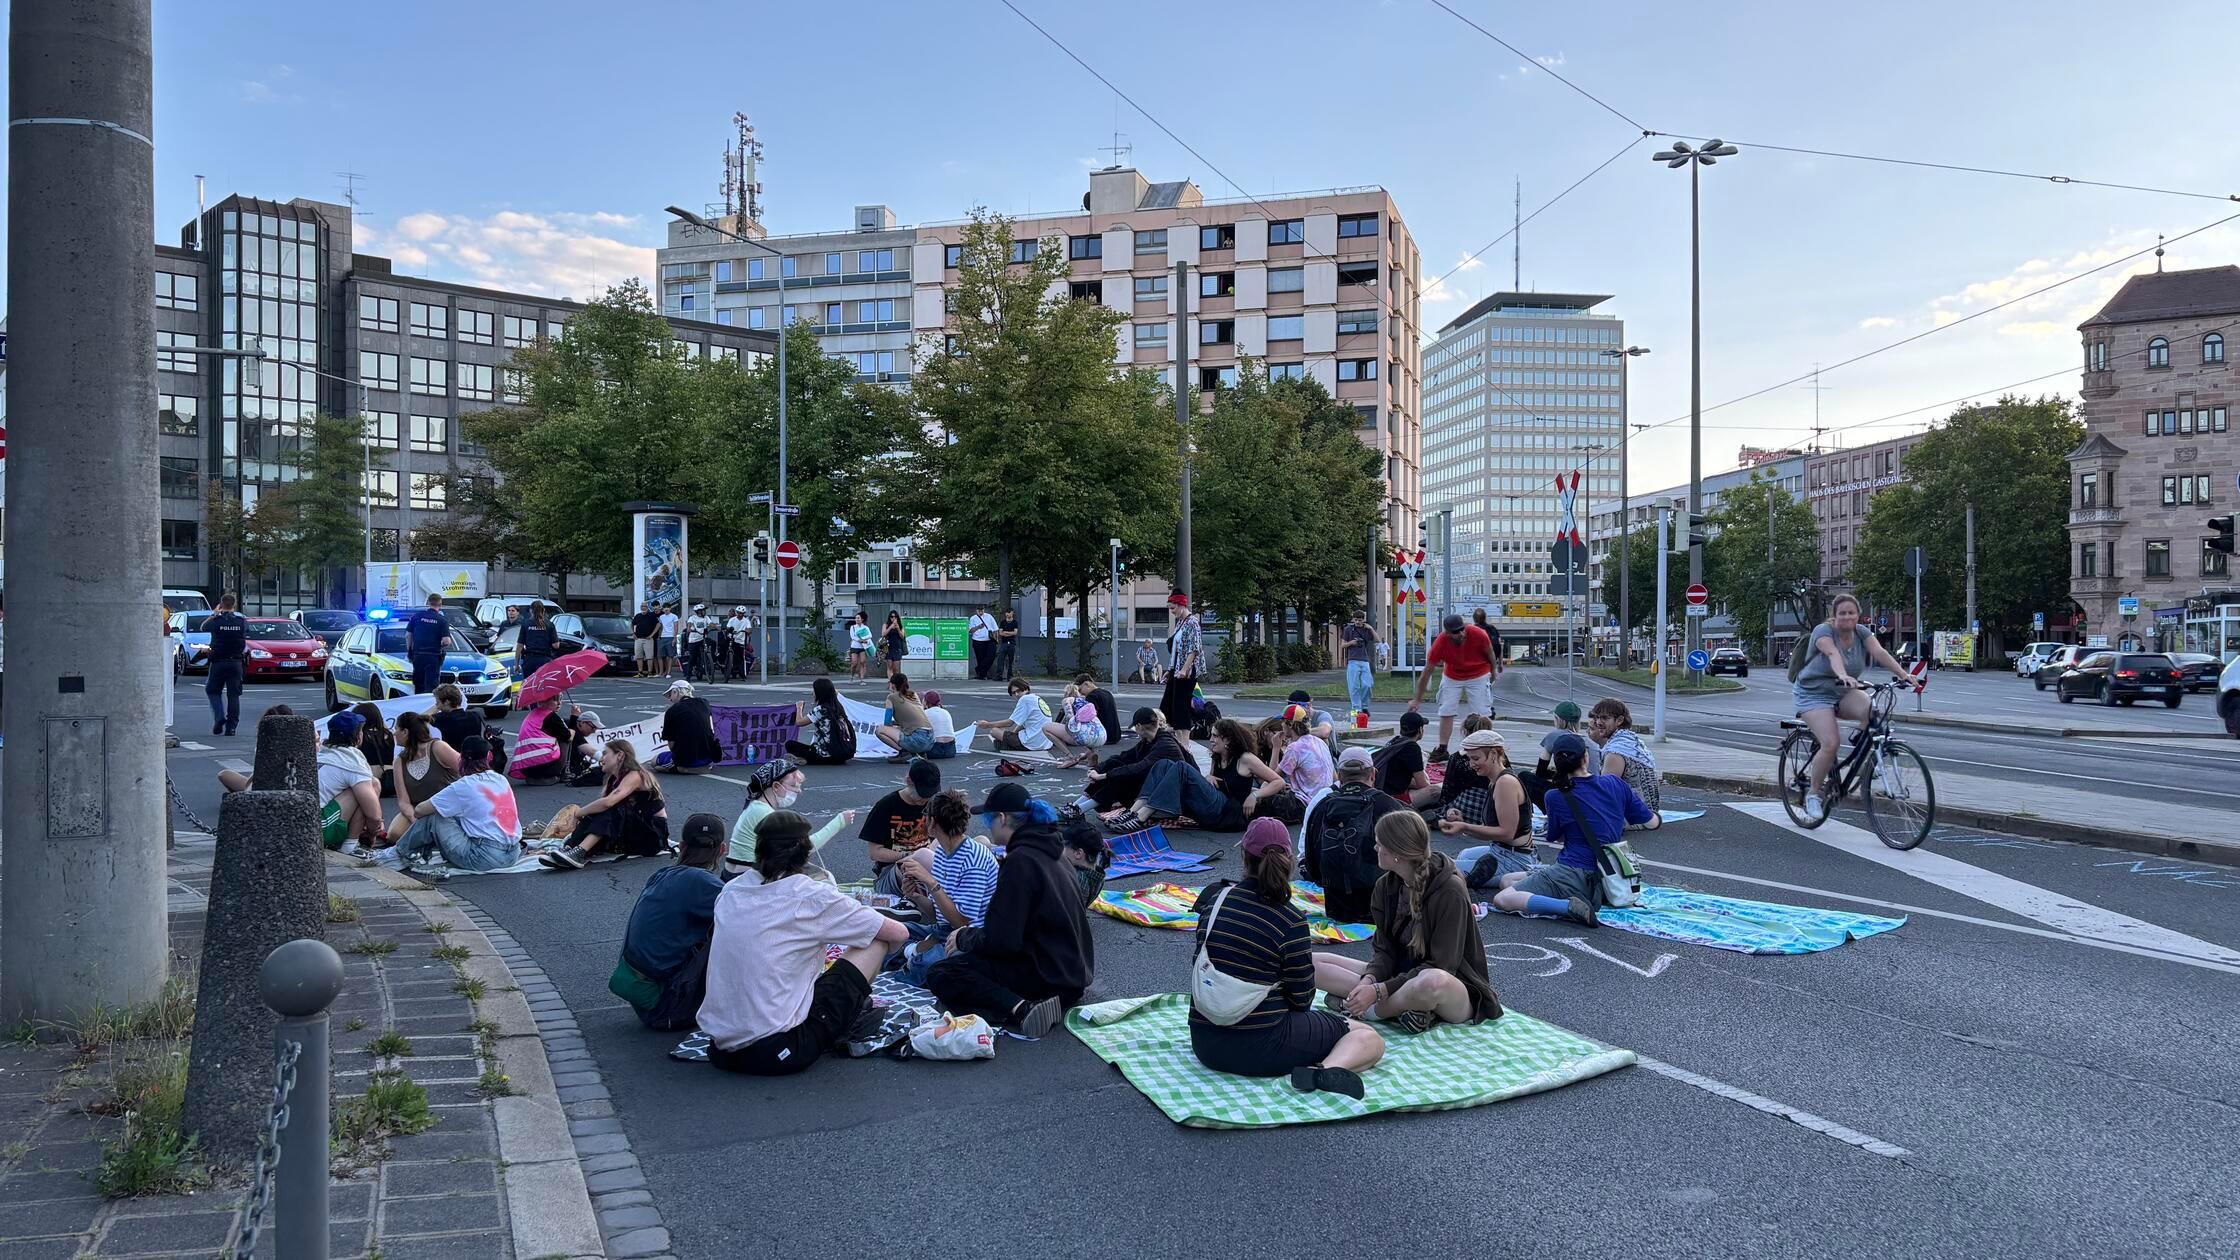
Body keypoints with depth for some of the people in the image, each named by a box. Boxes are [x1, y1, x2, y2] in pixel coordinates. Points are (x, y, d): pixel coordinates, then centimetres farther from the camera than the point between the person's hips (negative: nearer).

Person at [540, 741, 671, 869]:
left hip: (654, 834, -8)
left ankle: (580, 853, -41)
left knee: (610, 811, -28)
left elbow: (607, 802, -29)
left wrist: (579, 814, -17)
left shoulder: (634, 775, -15)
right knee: (596, 814, -12)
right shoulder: (614, 779, 13)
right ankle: (570, 849, -29)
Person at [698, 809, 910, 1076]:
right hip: (778, 1054, -6)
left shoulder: (730, 891, 6)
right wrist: (877, 954, 23)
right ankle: (850, 1021, 23)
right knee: (876, 940, 3)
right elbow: (899, 933, 1)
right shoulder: (813, 897, -9)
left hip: (721, 1050, 6)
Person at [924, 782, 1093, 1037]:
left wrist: (963, 939, -1)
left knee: (939, 975, -12)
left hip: (1049, 974, -10)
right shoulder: (1048, 851, 10)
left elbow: (1000, 941, -20)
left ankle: (1021, 1009, -25)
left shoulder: (1020, 860, -19)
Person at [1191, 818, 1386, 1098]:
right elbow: (1302, 999, -7)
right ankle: (1325, 1072, -21)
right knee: (1369, 1038, 4)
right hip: (1260, 1047, -6)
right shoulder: (1291, 920, -14)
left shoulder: (1214, 897, 1)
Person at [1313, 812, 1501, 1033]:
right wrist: (1370, 980, -21)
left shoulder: (1450, 891, -19)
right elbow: (1385, 950, 1)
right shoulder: (1386, 885, 2)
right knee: (1314, 964, -10)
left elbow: (1441, 967, -21)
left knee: (1434, 982, -44)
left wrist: (1379, 990, -26)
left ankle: (1370, 1011, -18)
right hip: (1402, 978, 7)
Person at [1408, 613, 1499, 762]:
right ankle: (1442, 750, 8)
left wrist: (1493, 672, 9)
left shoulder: (1477, 634, -31)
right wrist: (1417, 700, -16)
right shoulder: (1440, 643, -28)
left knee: (1483, 714, -1)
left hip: (1478, 676, -1)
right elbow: (1426, 672, -19)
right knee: (1446, 713, -1)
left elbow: (1489, 653, -7)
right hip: (1452, 678, 1)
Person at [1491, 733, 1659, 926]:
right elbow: (1653, 822, 11)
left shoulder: (1555, 797, -8)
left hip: (1574, 875, -6)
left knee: (1501, 899, -14)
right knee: (1506, 880, 17)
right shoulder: (1615, 783, 2)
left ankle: (1569, 906, -25)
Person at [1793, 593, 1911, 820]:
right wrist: (1843, 676, -58)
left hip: (1843, 693, 5)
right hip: (1814, 694, -5)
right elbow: (1832, 654, -38)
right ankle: (1813, 792, -3)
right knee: (1830, 744, -21)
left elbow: (1880, 653, -18)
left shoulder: (1861, 633, -1)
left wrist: (1904, 674, -34)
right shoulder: (1823, 631, -17)